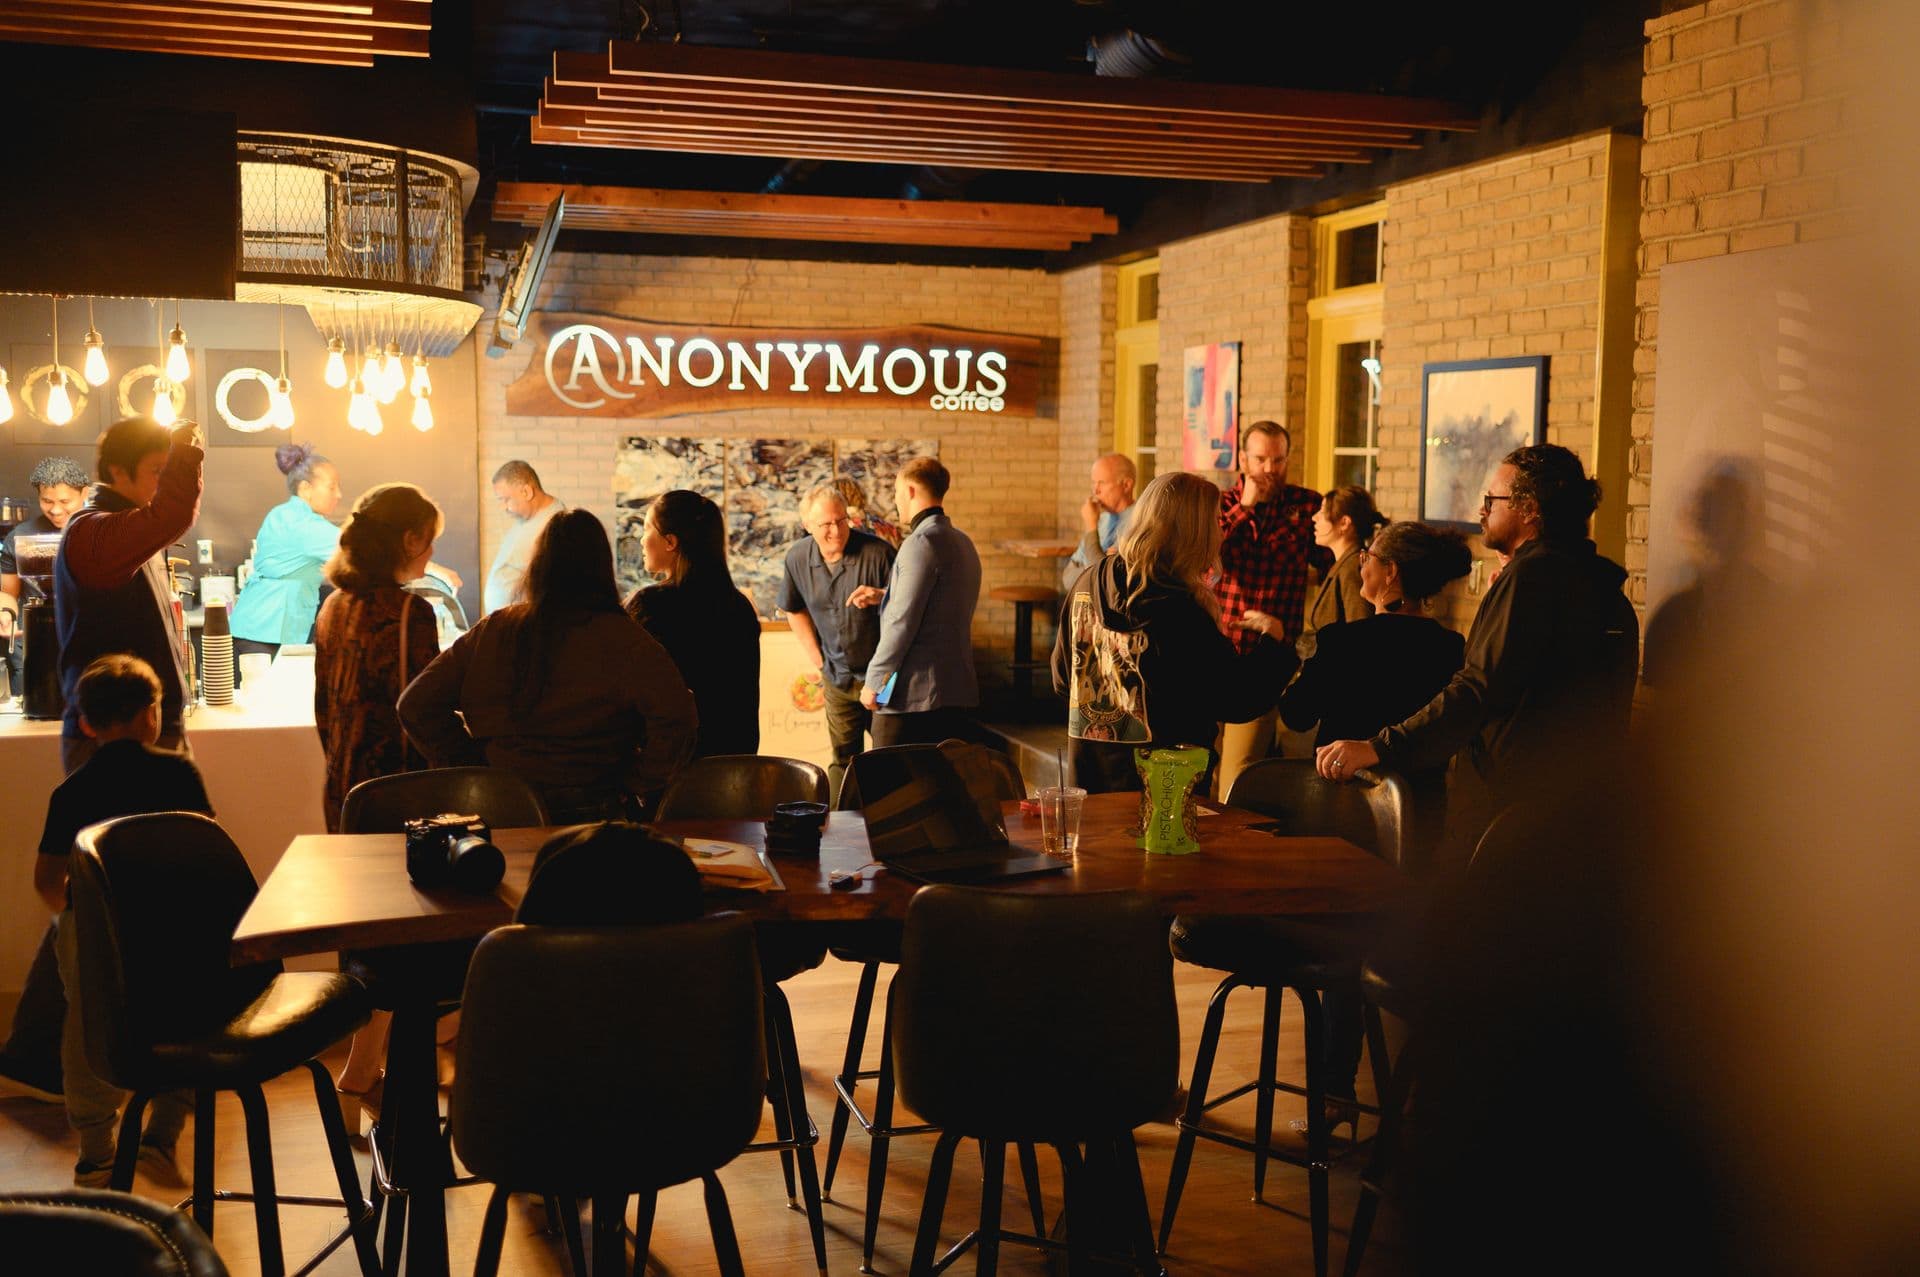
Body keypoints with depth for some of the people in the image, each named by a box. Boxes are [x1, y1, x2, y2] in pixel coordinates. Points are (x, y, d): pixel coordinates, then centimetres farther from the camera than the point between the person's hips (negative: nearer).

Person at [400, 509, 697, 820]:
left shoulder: (491, 630, 3)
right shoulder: (620, 638, -9)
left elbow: (414, 705, 5)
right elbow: (674, 715, -22)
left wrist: (473, 762, 8)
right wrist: (638, 782, -8)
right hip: (591, 810, -3)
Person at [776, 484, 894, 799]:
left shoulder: (877, 552, -19)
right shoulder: (797, 558, -3)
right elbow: (794, 609, 14)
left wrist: (880, 595, -32)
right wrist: (816, 658, 10)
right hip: (838, 677, 4)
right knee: (843, 758, 15)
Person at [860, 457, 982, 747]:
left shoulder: (921, 543, -14)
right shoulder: (963, 542, 15)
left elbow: (903, 622, -18)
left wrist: (873, 680, -11)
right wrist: (882, 597, 30)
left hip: (911, 693, -9)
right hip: (957, 689, 9)